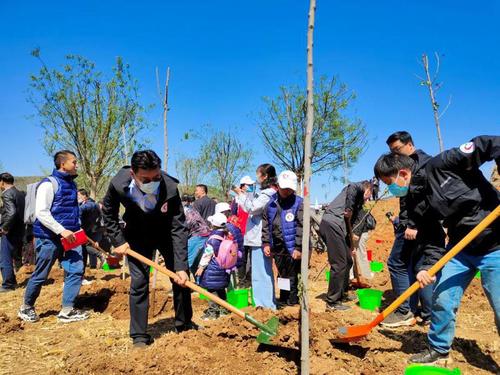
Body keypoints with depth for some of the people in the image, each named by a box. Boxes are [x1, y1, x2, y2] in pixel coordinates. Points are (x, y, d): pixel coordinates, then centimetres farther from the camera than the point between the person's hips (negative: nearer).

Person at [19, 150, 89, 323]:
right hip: (49, 238, -7)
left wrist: (77, 229, 16)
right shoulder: (49, 184, -11)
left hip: (69, 237, 7)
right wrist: (61, 231, -25)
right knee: (40, 275, 7)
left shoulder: (71, 184, 13)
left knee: (76, 271, -3)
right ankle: (26, 308, 28)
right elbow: (41, 212, -19)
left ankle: (67, 310, 5)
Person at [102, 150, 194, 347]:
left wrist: (181, 266, -32)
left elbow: (178, 229, -30)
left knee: (181, 277, 2)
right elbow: (108, 214, -6)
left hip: (165, 233, 0)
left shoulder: (170, 188, -35)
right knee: (138, 282, -5)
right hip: (137, 236, 0)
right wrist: (118, 241, -11)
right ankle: (139, 336, 9)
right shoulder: (118, 185, -30)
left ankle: (184, 324, 23)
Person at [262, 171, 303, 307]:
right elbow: (265, 224, 12)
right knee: (282, 274, 18)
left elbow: (302, 227, -12)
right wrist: (266, 243, 5)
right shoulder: (271, 203, 7)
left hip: (292, 247, -5)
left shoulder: (299, 203, -8)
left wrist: (299, 247, -15)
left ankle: (291, 303, 14)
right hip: (277, 247, 5)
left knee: (291, 276, 0)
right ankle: (283, 301, 32)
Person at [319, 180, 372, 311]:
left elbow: (349, 222, 31)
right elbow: (352, 187, -19)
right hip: (333, 223, -10)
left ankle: (342, 294, 32)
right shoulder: (359, 187, 9)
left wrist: (349, 248, 30)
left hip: (337, 224, 10)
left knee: (347, 261, 19)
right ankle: (332, 302, 2)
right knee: (339, 264, -5)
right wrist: (349, 209, -13)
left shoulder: (357, 202, 32)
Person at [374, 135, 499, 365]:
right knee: (442, 299, 3)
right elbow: (431, 239, 0)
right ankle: (439, 350, 26)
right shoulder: (416, 202, -1)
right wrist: (427, 267, -15)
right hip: (460, 248, 6)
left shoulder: (441, 165, -19)